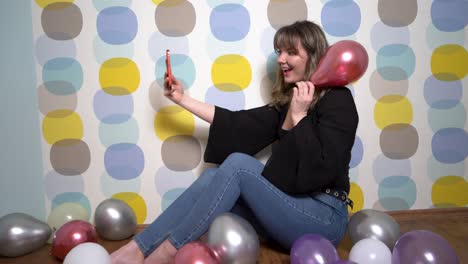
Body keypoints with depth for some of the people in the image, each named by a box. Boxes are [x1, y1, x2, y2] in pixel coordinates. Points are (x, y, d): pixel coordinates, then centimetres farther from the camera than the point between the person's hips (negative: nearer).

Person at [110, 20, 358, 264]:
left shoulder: (337, 100, -8)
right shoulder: (289, 99, 14)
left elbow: (322, 170, -19)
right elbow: (240, 124, 5)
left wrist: (298, 116, -18)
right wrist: (182, 99, 4)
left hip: (324, 218, -6)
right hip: (290, 207, 7)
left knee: (238, 163, -24)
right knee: (213, 176, -13)